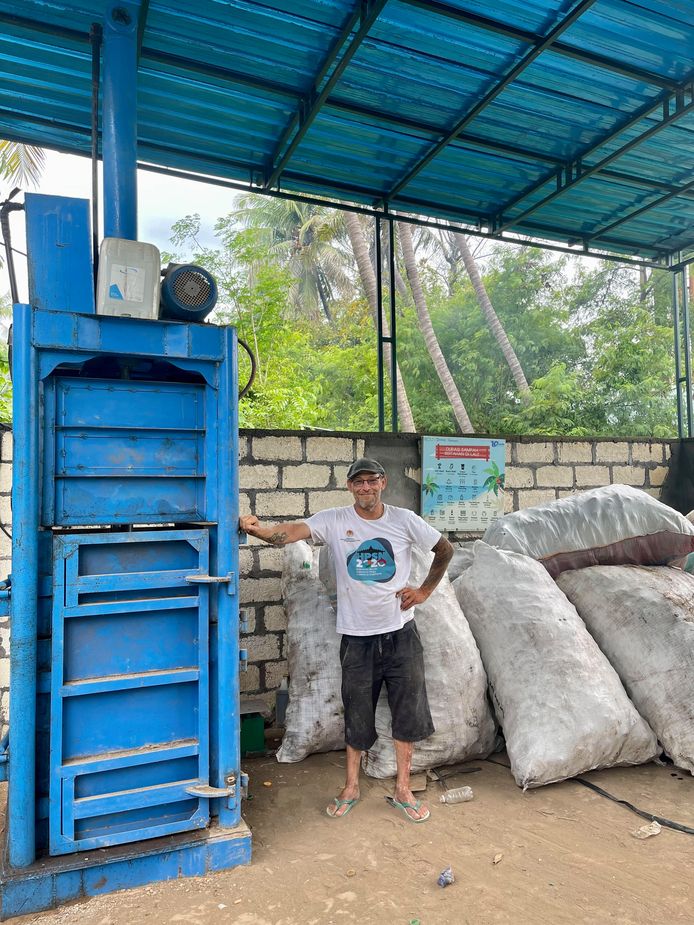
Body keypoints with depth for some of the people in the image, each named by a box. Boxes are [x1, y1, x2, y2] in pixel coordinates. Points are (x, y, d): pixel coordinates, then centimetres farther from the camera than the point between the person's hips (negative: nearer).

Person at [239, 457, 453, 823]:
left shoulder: (403, 520, -4)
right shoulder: (334, 521, -7)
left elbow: (445, 549, 9)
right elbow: (292, 531, -24)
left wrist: (424, 590, 2)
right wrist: (257, 529, -44)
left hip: (400, 632, 1)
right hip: (357, 634, -1)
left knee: (408, 711, 10)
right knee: (357, 715, 12)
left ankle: (402, 790, 29)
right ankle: (351, 787, 34)